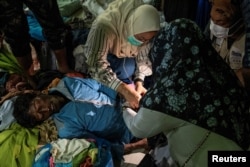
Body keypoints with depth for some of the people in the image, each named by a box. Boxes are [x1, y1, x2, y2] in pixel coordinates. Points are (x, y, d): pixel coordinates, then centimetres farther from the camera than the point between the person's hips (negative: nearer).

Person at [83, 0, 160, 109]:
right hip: (96, 58, -4)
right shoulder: (105, 26, -40)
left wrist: (139, 82, -29)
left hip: (125, 58, 5)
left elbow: (142, 57, -12)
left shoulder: (144, 32, -24)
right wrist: (124, 90, -50)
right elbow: (97, 65, -42)